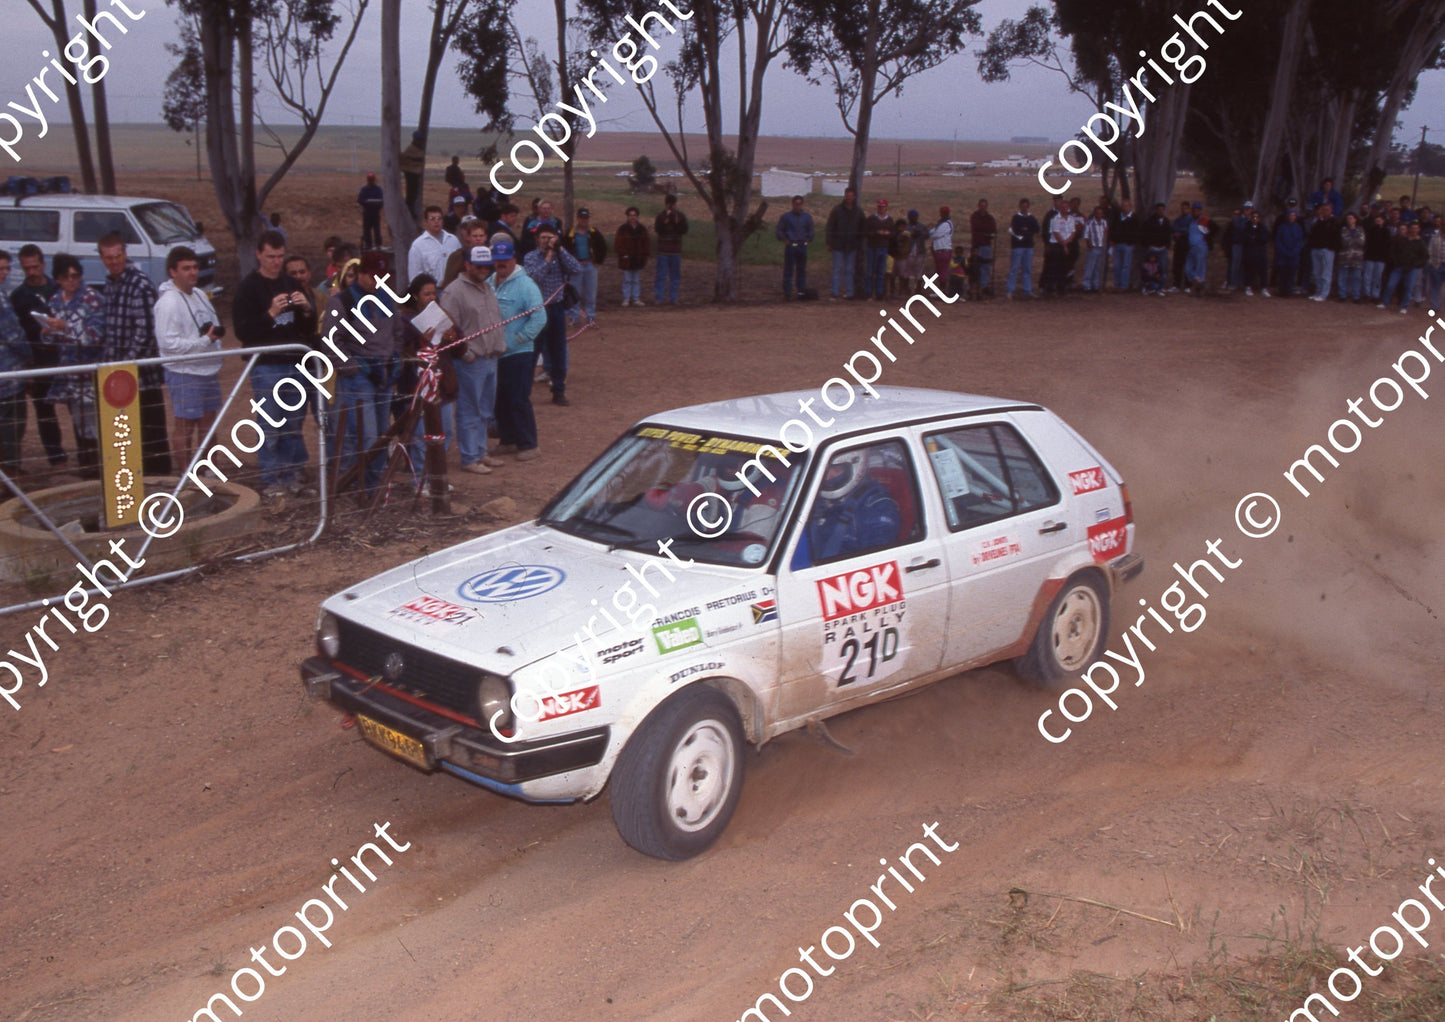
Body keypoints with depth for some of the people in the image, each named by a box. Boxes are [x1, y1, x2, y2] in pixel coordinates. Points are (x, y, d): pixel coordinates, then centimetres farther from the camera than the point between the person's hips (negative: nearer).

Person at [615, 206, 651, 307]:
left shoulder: (642, 229, 8)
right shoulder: (623, 229, -4)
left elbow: (647, 243, 12)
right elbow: (618, 244, -6)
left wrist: (644, 255, 3)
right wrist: (623, 254, -13)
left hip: (638, 260, 4)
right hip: (626, 260, -3)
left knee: (637, 280, 8)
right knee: (627, 280, -1)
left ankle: (636, 299, 15)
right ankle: (626, 299, 5)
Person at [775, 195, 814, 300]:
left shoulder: (807, 217, 12)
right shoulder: (786, 216, 3)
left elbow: (811, 231, 21)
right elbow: (778, 231, 6)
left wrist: (808, 239, 5)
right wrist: (784, 240, -5)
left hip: (802, 247, 3)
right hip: (790, 247, -3)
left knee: (802, 270, 7)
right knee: (788, 270, -5)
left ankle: (801, 291, 13)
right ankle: (787, 293, -3)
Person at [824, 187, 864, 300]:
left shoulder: (858, 212, 7)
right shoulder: (837, 209, -1)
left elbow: (861, 230, 12)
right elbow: (830, 227, -1)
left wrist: (860, 245, 6)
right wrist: (829, 243, -6)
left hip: (852, 247, 2)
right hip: (838, 245, -2)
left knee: (850, 270, 6)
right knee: (837, 269, -3)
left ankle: (849, 293, 10)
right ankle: (835, 293, -2)